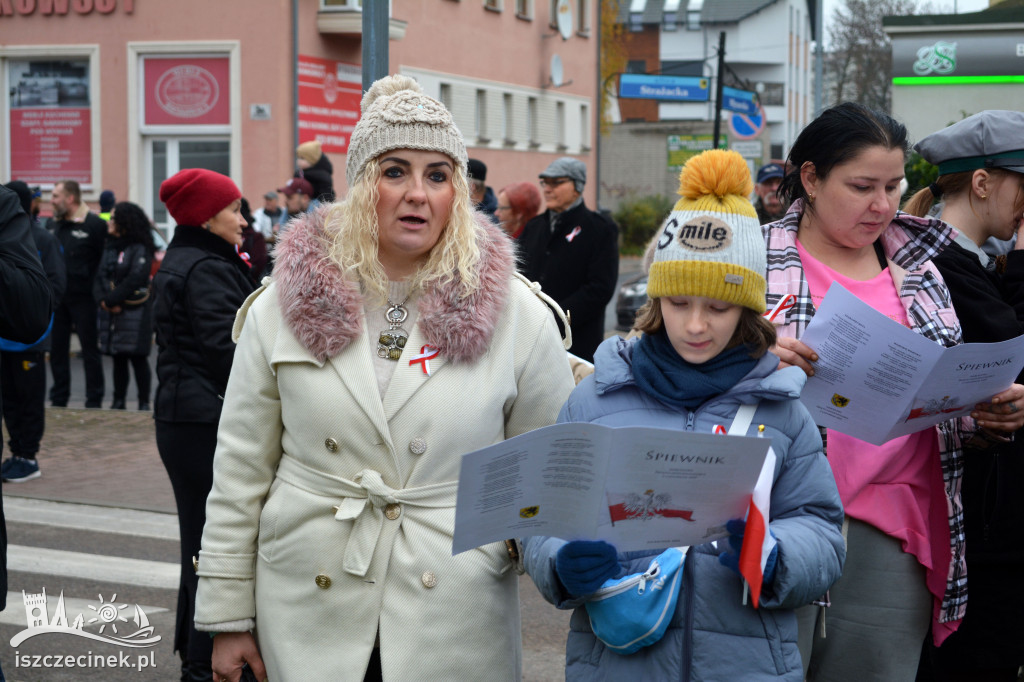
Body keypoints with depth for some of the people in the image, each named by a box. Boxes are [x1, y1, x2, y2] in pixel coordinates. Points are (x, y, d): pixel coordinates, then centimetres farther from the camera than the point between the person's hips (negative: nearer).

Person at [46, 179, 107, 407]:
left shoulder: (94, 224, -8)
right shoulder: (52, 224, 12)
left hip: (83, 297, -6)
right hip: (56, 297, 6)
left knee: (90, 350, 0)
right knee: (57, 349, 10)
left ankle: (94, 401, 6)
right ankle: (58, 399, 20)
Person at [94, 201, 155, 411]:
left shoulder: (140, 249, -8)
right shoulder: (110, 247, 15)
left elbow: (134, 279, -16)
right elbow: (100, 276, 9)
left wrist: (112, 300, -15)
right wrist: (102, 299, -8)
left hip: (134, 312, -7)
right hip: (111, 313, 7)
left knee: (138, 358, -4)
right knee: (118, 358, 10)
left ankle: (144, 401, 1)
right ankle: (119, 400, 16)